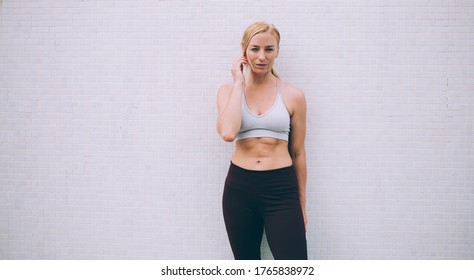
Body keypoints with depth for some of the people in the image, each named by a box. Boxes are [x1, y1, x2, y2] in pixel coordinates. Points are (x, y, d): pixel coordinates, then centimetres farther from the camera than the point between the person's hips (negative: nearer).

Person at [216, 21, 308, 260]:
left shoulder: (293, 96, 1)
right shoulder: (228, 91, 3)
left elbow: (298, 153, 7)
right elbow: (228, 133, -18)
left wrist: (302, 204, 10)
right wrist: (239, 83, -9)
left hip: (281, 189, -1)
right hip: (239, 188, 2)